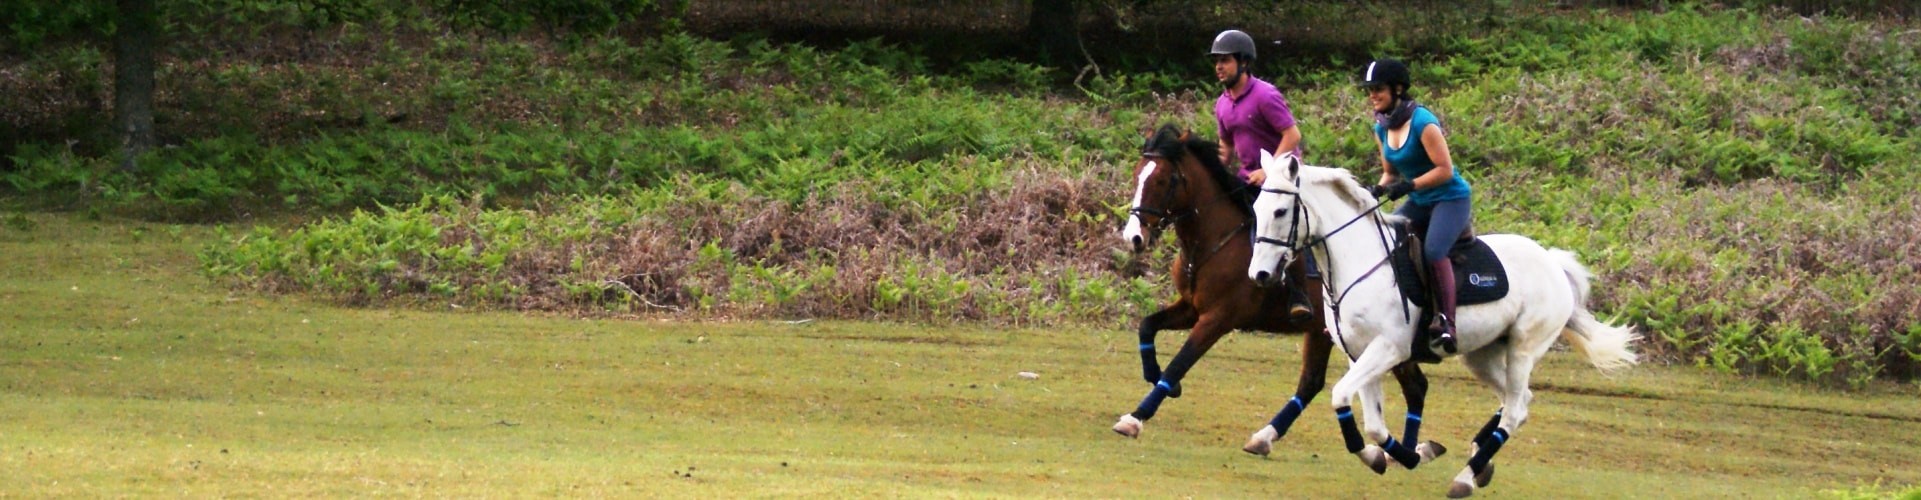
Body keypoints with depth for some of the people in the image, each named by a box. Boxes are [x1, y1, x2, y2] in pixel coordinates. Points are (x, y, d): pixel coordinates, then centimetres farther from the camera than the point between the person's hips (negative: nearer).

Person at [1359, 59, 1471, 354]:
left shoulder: (1422, 123, -20)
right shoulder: (1382, 129, 4)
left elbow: (1445, 169, -21)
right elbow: (1390, 172, 15)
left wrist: (1408, 185, -28)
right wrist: (1378, 189, -7)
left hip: (1451, 199, -9)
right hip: (1419, 203, 9)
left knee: (1433, 250, -30)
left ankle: (1445, 321, -30)